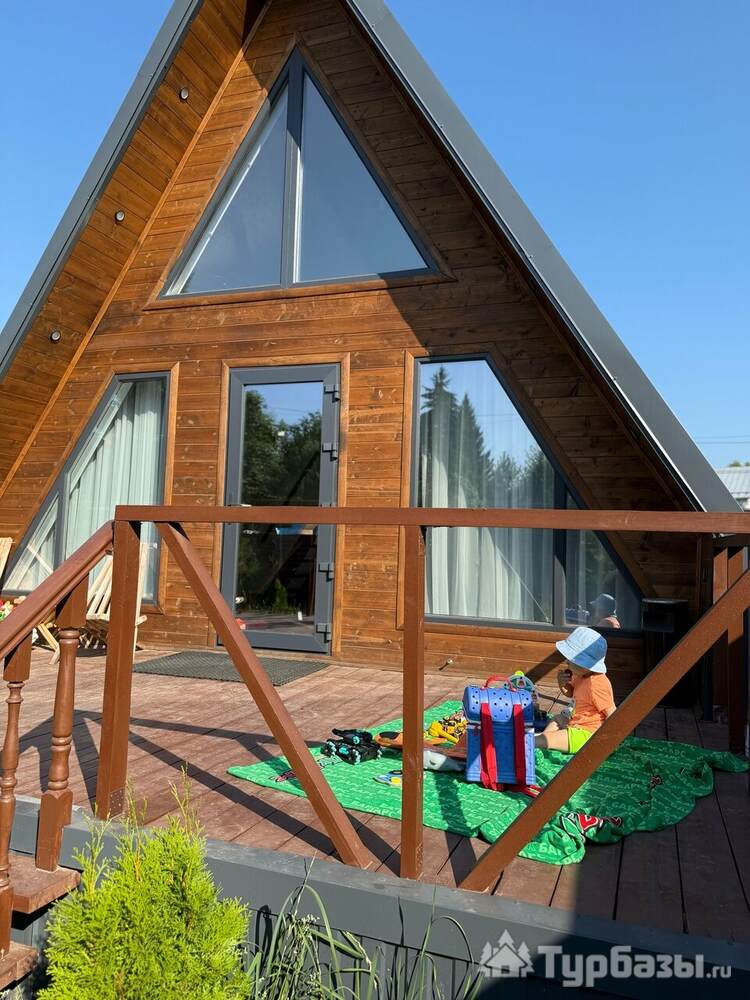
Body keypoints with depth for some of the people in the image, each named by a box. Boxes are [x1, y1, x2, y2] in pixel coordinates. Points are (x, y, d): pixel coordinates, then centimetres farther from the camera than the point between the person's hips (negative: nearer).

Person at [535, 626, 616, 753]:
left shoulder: (595, 685, -27)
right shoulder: (581, 676, 2)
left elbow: (612, 715, -25)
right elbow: (570, 693, 22)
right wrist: (562, 683, 0)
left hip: (586, 735, -11)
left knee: (547, 740, -16)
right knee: (558, 718, 35)